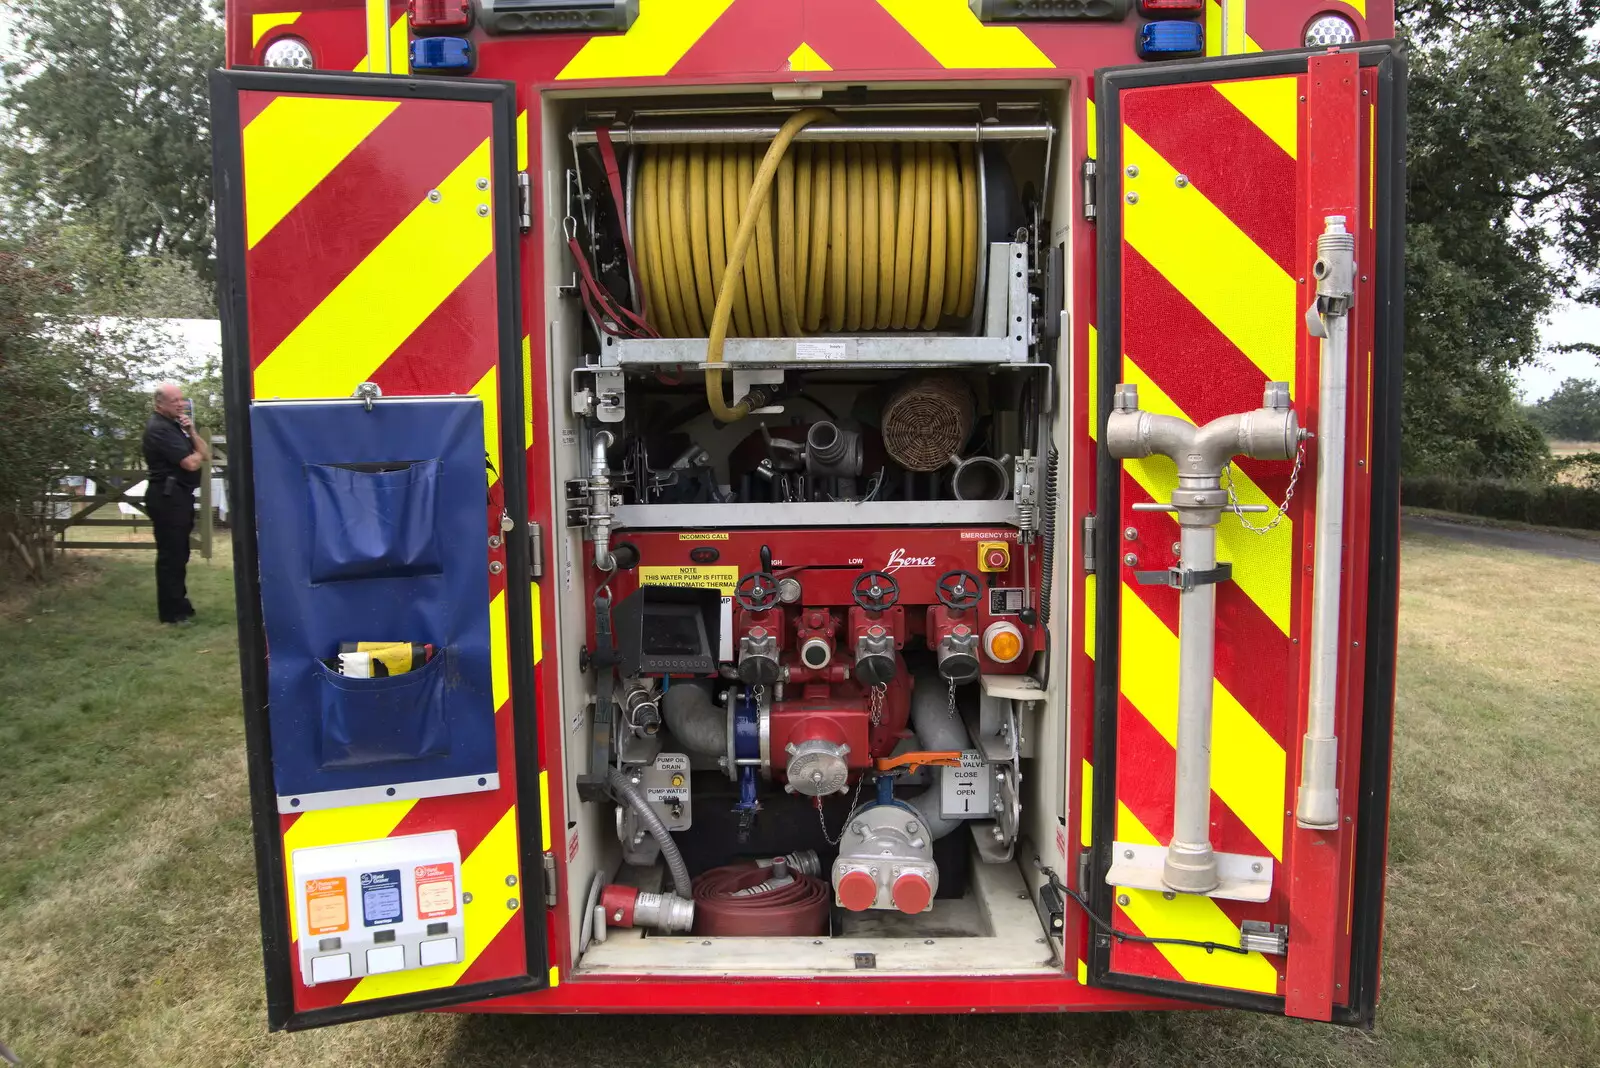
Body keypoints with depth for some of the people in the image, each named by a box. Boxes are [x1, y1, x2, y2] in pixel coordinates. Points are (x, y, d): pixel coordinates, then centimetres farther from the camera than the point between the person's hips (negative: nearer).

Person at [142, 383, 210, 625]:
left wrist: (192, 432, -4)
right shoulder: (159, 428, -14)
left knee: (179, 554, 16)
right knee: (170, 555, -5)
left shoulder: (175, 424, 16)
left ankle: (179, 604, 25)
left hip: (179, 495, 10)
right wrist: (197, 453, 3)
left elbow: (205, 455, 11)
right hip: (167, 497, -10)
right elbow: (191, 463, -20)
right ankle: (172, 613, 0)